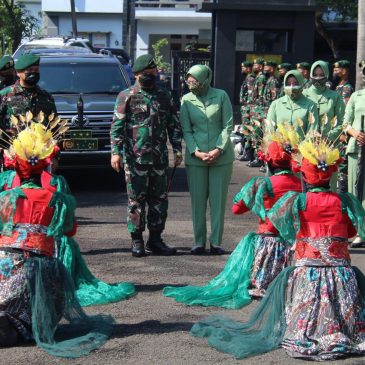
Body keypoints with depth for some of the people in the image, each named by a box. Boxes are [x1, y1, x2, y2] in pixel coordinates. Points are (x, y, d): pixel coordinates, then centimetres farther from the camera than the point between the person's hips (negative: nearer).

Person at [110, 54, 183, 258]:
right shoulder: (127, 96, 0)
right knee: (137, 199, 0)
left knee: (160, 198, 7)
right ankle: (137, 240, 8)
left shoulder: (164, 96, 12)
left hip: (160, 157, 4)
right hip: (135, 157, -4)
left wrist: (177, 149, 9)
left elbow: (174, 124, 15)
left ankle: (155, 239, 16)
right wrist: (116, 151, -12)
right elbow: (117, 125, -4)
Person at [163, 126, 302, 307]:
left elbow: (236, 208, -4)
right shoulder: (300, 184, -4)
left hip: (268, 247, -3)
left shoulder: (261, 184, -13)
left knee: (249, 240, 24)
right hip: (293, 245, 3)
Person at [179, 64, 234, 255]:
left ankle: (216, 242, 9)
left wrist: (218, 150, -12)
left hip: (221, 156, -1)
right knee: (198, 200, 4)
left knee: (218, 200, 2)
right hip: (195, 157, 1)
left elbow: (228, 125, -2)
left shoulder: (221, 96, -2)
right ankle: (199, 241, 12)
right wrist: (196, 152, -11)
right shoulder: (186, 100, 1)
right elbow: (186, 130, 2)